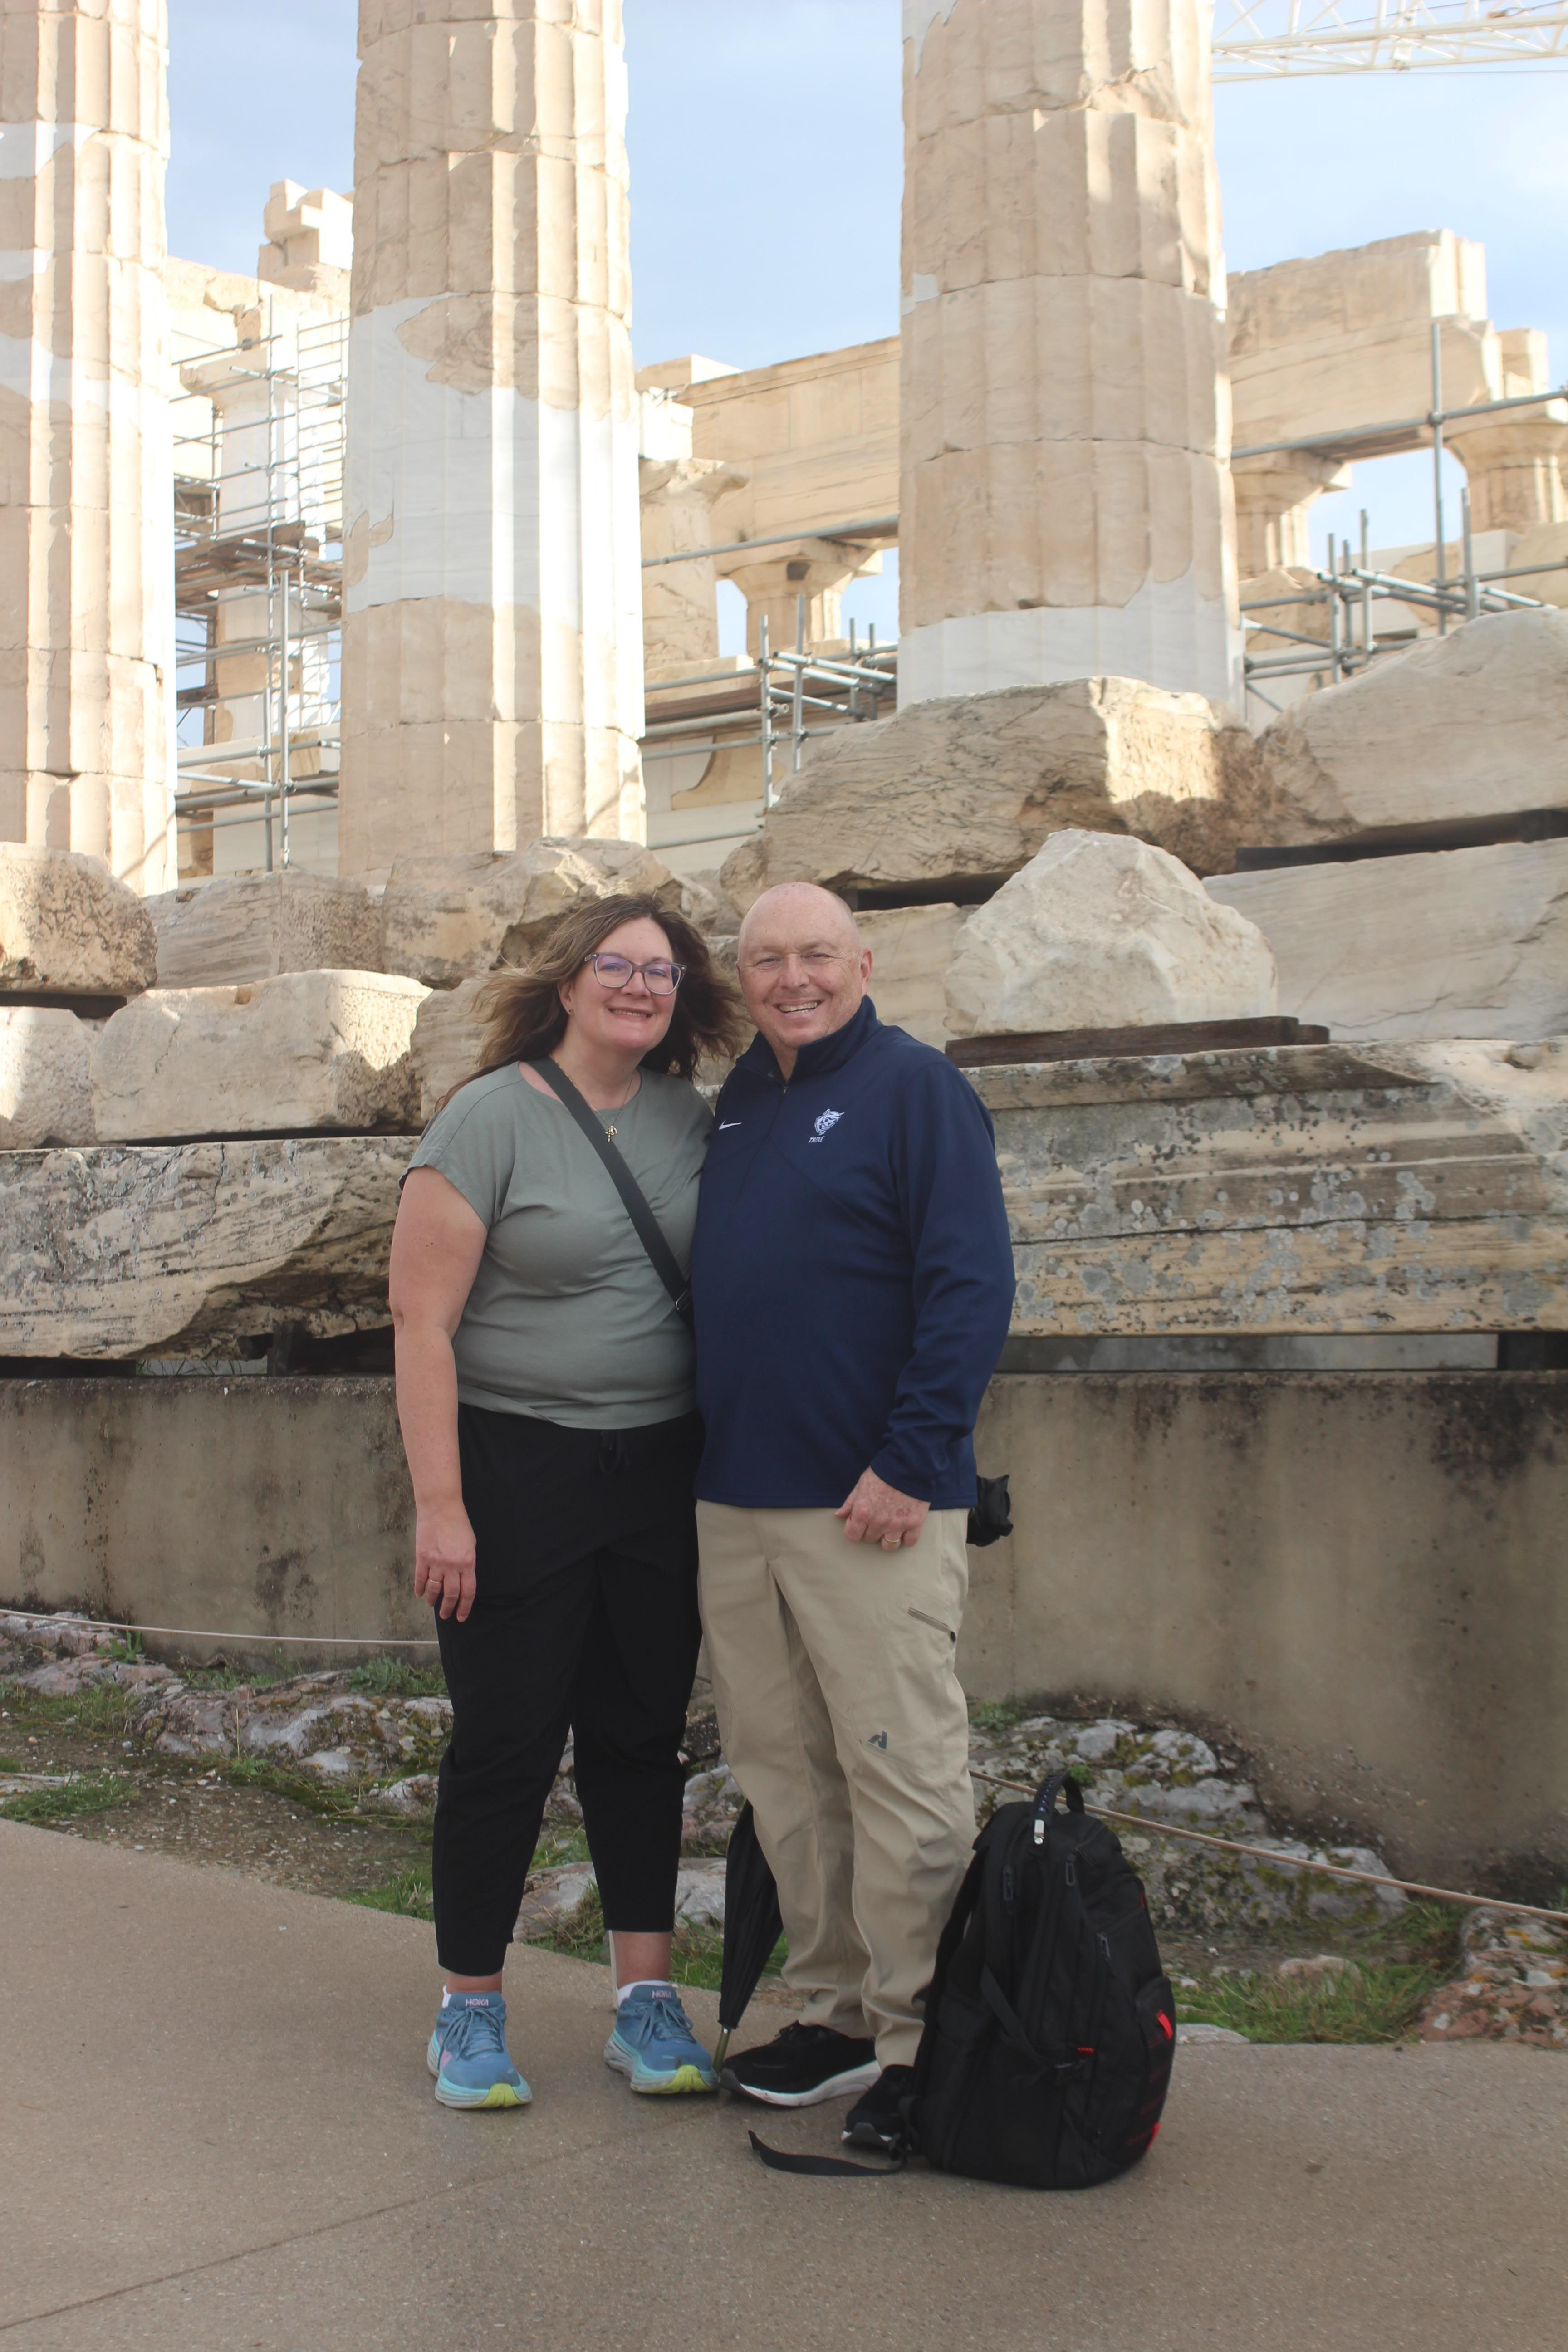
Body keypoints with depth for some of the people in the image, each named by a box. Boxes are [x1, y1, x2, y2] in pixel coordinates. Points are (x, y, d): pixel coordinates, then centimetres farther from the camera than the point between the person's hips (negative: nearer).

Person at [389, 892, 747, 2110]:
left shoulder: (688, 1117, 6)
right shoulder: (491, 1118, -9)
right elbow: (422, 1318, -12)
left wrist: (721, 1461, 7)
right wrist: (438, 1504, -16)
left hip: (658, 1470, 5)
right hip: (516, 1470, -4)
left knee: (642, 1736, 9)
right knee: (506, 1741, 1)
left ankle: (646, 1999, 19)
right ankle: (470, 2010, 16)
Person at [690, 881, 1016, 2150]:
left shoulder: (916, 1087, -6)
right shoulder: (738, 1104, 16)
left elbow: (973, 1286, -13)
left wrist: (909, 1464, -18)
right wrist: (706, 1455, 14)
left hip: (872, 1505, -7)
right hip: (736, 1499, 8)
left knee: (901, 1772, -2)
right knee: (782, 1771, 13)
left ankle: (920, 2042, 8)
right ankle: (835, 2013, 25)